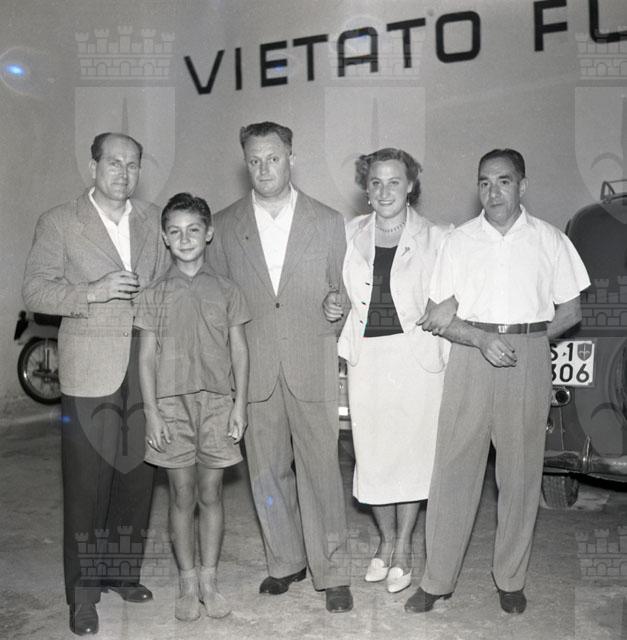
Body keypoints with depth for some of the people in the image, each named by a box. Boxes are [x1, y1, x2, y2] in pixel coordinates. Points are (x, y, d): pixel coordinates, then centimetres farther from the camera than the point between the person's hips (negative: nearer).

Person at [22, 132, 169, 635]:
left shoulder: (152, 219, 11)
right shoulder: (59, 223, 0)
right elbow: (35, 291, -3)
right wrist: (93, 292, -17)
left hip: (145, 371, 4)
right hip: (89, 373, -4)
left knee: (137, 477, 11)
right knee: (87, 485, 2)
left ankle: (125, 572, 30)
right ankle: (84, 594, 17)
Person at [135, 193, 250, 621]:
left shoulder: (227, 292, 4)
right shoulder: (155, 295, 3)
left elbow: (239, 350, 5)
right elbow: (147, 356, 2)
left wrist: (241, 404, -1)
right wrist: (152, 411, -5)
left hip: (217, 401, 1)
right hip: (172, 403, 0)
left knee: (211, 494, 7)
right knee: (182, 496, 7)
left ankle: (209, 581, 21)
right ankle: (188, 585, 20)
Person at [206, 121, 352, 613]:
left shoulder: (328, 222, 4)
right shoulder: (225, 225, 6)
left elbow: (342, 288, 12)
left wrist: (337, 302, -10)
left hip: (312, 366, -1)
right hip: (253, 368, 2)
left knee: (320, 471, 1)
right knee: (267, 473, 11)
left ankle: (332, 572, 16)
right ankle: (285, 562, 29)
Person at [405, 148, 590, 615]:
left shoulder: (549, 240, 5)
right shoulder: (460, 241, 5)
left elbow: (570, 310, 8)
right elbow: (439, 316, 2)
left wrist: (526, 339, -3)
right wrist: (481, 339, -13)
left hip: (529, 361, 0)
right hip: (470, 356, 0)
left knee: (521, 472, 8)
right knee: (453, 469, 2)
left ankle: (511, 580, 24)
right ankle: (438, 580, 14)